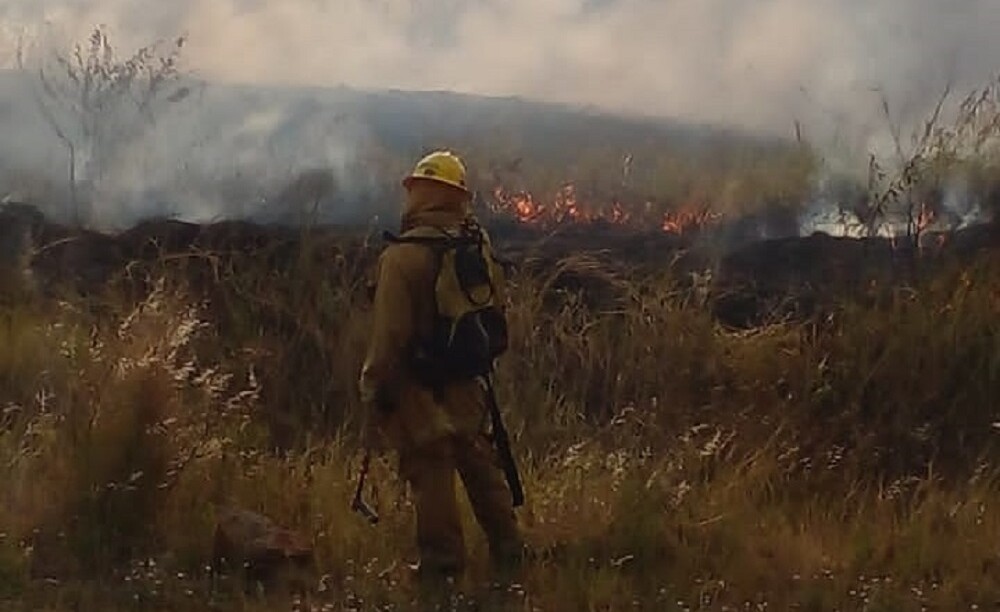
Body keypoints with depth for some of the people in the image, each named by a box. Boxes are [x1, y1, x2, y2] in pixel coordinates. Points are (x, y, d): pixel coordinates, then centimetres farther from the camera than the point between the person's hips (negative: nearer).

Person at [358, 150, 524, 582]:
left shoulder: (403, 256, -20)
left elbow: (390, 333, -20)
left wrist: (375, 391, -11)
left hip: (419, 389, -7)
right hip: (466, 388, 7)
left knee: (430, 473, 3)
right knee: (479, 464, 18)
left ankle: (443, 559, 9)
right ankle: (507, 548, 26)